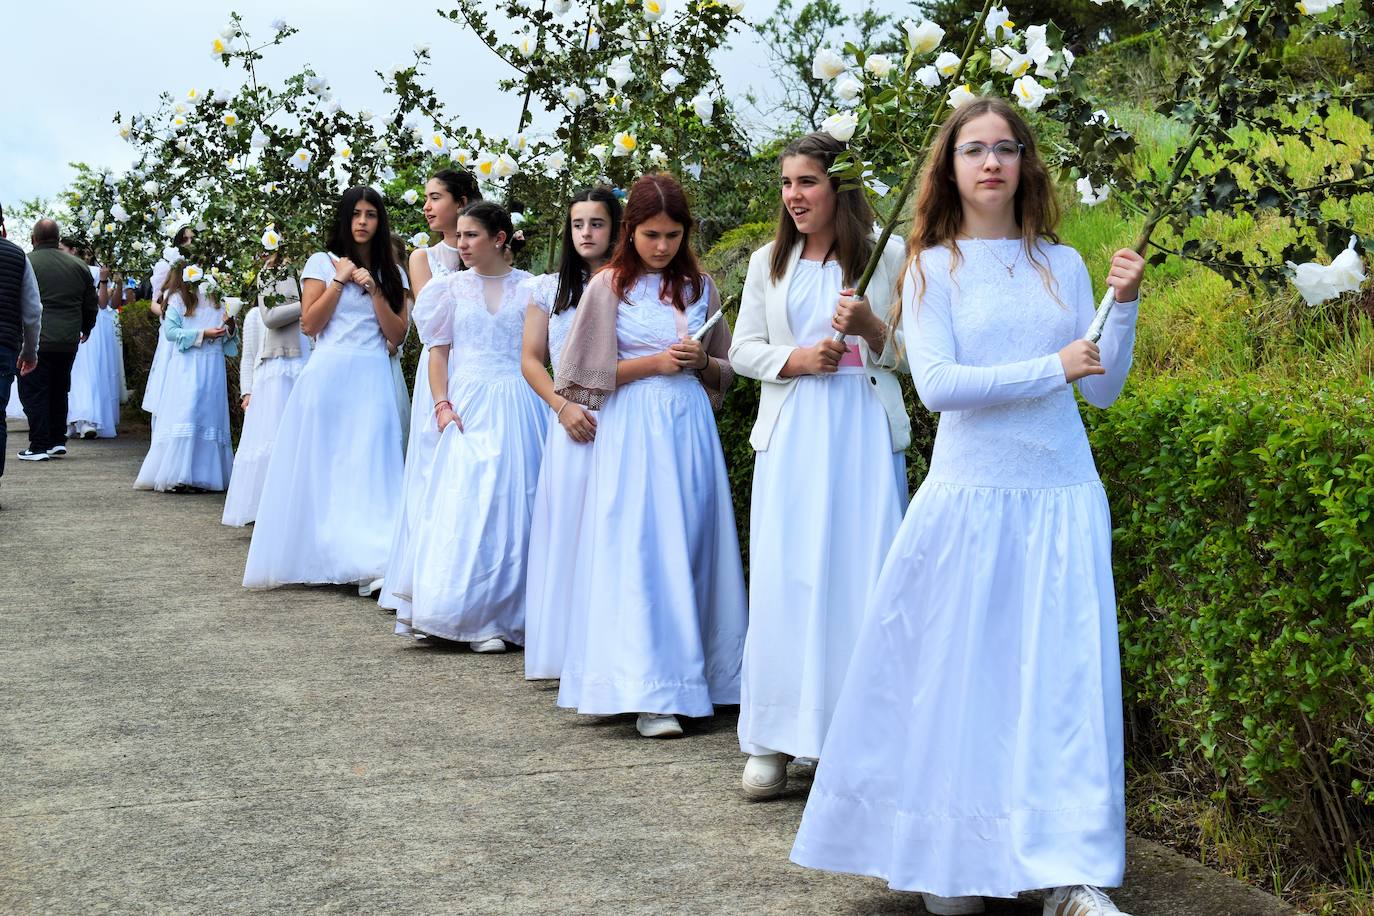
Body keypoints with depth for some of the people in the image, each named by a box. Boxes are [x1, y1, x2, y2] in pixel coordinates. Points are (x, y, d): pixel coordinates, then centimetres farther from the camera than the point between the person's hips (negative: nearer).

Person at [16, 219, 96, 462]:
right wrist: (85, 329, 30)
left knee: (34, 393, 1)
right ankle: (58, 441, 19)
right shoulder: (78, 266, 5)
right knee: (59, 391, 17)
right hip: (68, 341, 5)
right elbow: (91, 305, 12)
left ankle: (39, 446, -2)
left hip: (35, 340, -5)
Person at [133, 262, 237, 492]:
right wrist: (203, 334, -12)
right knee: (185, 415, -11)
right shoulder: (178, 299, 2)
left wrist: (230, 327, -7)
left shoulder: (218, 299, 14)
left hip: (213, 367, 4)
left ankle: (203, 475, 2)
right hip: (187, 366, -4)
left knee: (210, 417, 1)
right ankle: (176, 475, -11)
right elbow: (170, 331, -6)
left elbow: (229, 342, 16)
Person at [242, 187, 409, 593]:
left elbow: (397, 334, 5)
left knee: (369, 467, -6)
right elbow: (310, 323, -2)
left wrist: (373, 288, -5)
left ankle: (372, 562, -12)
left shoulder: (391, 273, 13)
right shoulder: (323, 262, 7)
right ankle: (313, 556, 10)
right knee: (320, 465, 1)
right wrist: (341, 280, -5)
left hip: (373, 378, 1)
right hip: (328, 374, -1)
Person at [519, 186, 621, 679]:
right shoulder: (550, 289, 13)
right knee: (570, 531, 2)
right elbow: (531, 360, 10)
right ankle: (569, 650, 8)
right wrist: (564, 407, -3)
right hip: (572, 425, 2)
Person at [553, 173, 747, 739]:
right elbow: (587, 374, -1)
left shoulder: (699, 287, 11)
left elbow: (725, 371, 17)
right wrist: (654, 363, -10)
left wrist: (701, 362, -5)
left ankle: (689, 675, 12)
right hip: (633, 430, -4)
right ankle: (648, 692, -7)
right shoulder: (610, 286, 1)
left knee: (691, 551, 4)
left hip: (691, 428, 4)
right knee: (638, 553, -7)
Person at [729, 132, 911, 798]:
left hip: (866, 434, -2)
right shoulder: (769, 262, 12)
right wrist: (797, 359, -5)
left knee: (862, 576, -4)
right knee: (784, 581, -2)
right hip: (791, 434, 2)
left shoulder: (887, 256, 3)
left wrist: (871, 330, -15)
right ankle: (773, 740, 5)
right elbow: (743, 350, 13)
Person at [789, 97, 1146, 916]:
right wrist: (1052, 370, -12)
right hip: (969, 500, -2)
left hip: (1062, 501, 2)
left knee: (1067, 679, -1)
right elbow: (938, 383, -11)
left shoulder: (1063, 264, 9)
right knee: (961, 677, 1)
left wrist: (1125, 308, -5)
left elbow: (1104, 388, 9)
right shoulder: (933, 267, 2)